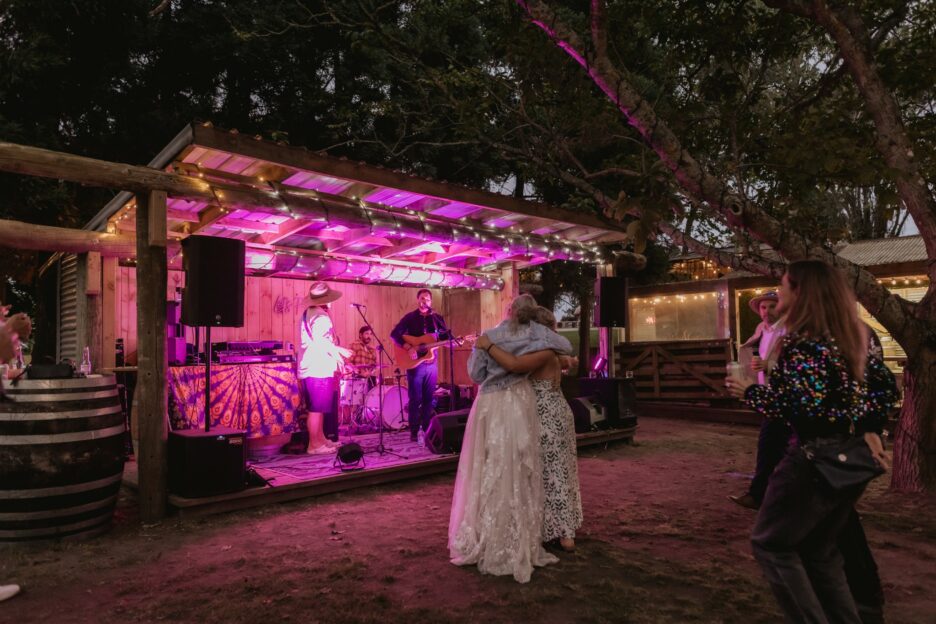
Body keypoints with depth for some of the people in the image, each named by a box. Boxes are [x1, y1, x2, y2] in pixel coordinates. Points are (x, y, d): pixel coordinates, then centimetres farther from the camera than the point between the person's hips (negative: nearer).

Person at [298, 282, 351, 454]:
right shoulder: (321, 316, -15)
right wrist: (338, 350, -14)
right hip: (319, 368, -10)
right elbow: (321, 342, -26)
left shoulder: (307, 313, 15)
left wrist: (334, 352, 19)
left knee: (317, 407, 17)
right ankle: (314, 445, 1)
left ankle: (320, 439, 26)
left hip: (309, 367, 10)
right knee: (317, 408, -4)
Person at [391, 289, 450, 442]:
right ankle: (414, 432, 6)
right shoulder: (410, 317, 0)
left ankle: (427, 429, 18)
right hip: (414, 363, -3)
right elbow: (394, 334, -9)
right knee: (415, 398, -1)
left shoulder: (437, 318, 10)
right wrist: (407, 347, -22)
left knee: (429, 398, 8)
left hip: (431, 363, 3)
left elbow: (447, 335, 4)